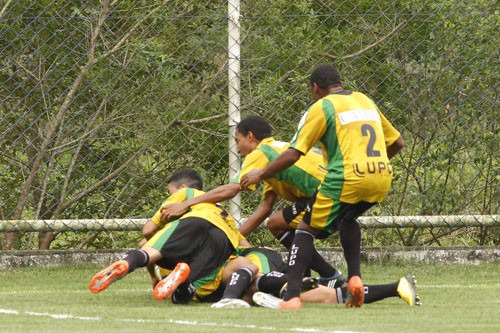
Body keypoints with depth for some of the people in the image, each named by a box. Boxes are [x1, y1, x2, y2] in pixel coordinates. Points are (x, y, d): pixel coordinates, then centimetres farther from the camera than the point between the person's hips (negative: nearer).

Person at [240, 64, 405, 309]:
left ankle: (292, 296, -7)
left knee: (306, 229, 7)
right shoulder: (366, 101, 22)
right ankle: (354, 278, 15)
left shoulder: (321, 107, 3)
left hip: (347, 179, -6)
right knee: (348, 218, 33)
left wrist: (260, 175, 10)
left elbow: (293, 154, -3)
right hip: (382, 179, 6)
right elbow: (397, 143, 27)